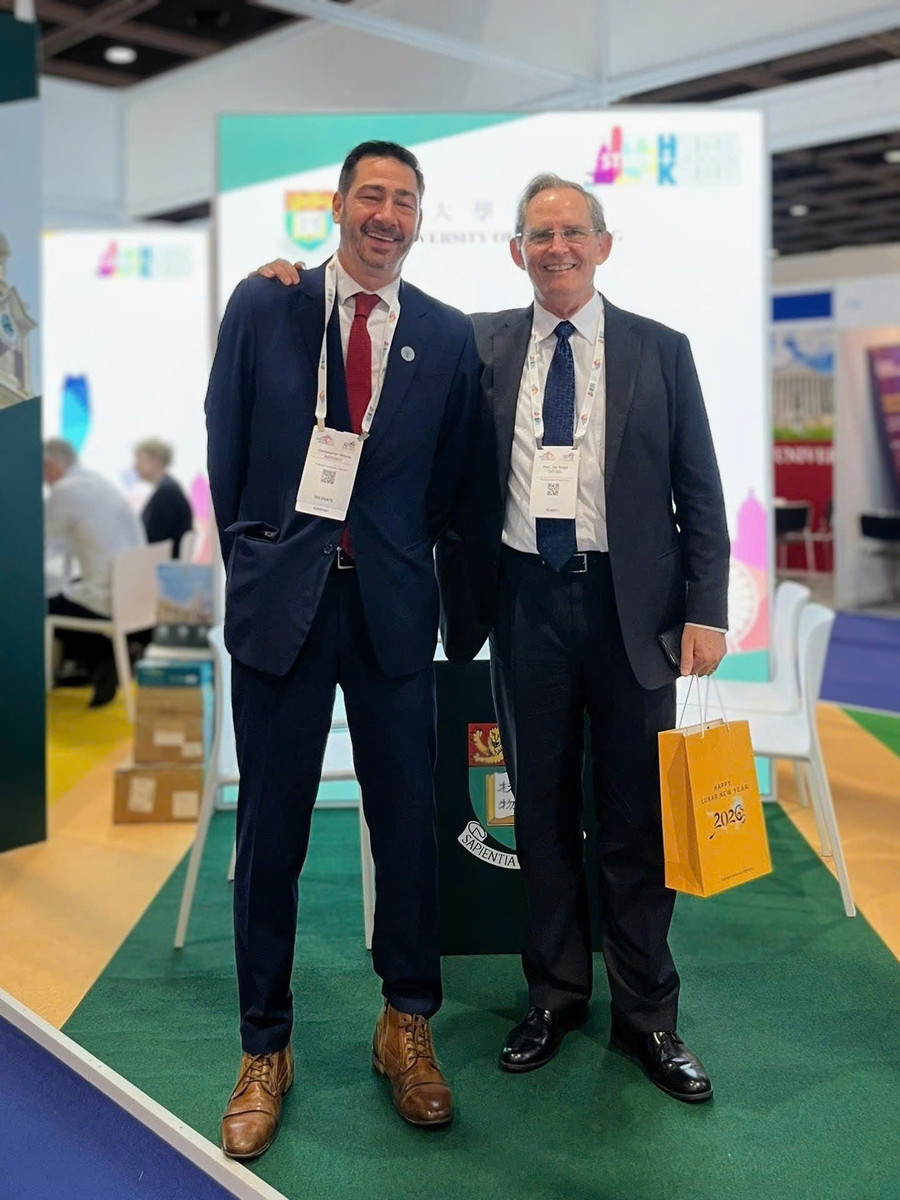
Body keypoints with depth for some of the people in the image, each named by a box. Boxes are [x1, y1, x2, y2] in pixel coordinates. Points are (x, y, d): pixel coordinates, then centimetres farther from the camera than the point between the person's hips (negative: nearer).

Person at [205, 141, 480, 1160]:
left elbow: (450, 476, 11)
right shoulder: (262, 304, 3)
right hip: (281, 596, -1)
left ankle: (407, 1026, 27)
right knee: (270, 827, 6)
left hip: (391, 604, 1)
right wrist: (253, 557, 9)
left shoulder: (447, 337, 5)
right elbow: (225, 445, 7)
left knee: (407, 818, 7)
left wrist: (395, 557, 9)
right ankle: (264, 1051, 22)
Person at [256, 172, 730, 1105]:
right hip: (525, 599, 2)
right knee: (541, 808, 12)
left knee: (637, 817, 6)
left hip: (629, 601, -1)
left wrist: (705, 611, -5)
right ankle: (555, 992, 29)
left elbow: (700, 493, 3)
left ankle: (646, 1015, 22)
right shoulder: (480, 343, 6)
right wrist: (307, 282, 0)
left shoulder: (660, 352, 3)